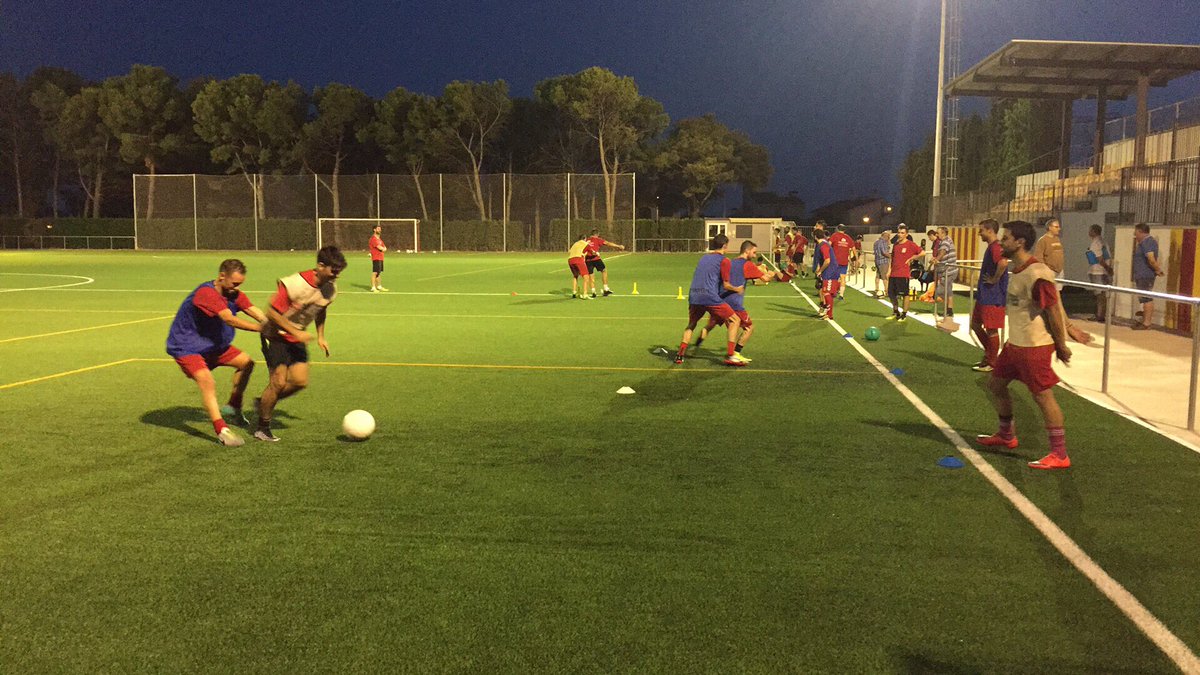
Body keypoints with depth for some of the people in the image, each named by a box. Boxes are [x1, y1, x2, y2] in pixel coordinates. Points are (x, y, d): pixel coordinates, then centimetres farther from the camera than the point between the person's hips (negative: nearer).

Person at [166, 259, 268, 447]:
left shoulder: (234, 295, -3)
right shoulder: (206, 293, -28)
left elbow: (256, 313, -18)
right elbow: (229, 319, -39)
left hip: (213, 345, 9)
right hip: (186, 347, -9)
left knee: (246, 363, 11)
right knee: (207, 381, -26)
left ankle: (233, 407, 25)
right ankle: (221, 430, -28)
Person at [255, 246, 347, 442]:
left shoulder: (331, 288, -5)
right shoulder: (296, 284, -27)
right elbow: (272, 311, -22)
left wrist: (321, 337, 9)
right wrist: (296, 332, -25)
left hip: (297, 338, 7)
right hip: (276, 336, -7)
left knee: (300, 381, -4)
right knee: (279, 381, -10)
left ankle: (265, 402, 21)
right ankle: (262, 428, 6)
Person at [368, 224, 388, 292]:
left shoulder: (379, 238, 20)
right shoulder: (373, 238, -11)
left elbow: (384, 248, 14)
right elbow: (380, 247, -19)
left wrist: (383, 248, -7)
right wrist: (383, 248, 2)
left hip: (380, 258, 10)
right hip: (376, 258, -10)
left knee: (378, 272, 17)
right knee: (375, 273, -11)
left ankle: (379, 286, 25)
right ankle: (373, 288, -11)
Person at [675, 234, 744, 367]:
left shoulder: (703, 257, 22)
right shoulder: (724, 260, 3)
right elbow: (726, 285, 0)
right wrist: (737, 289, 17)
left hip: (693, 296, 6)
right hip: (710, 297, -6)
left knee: (691, 325, 27)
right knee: (734, 321, 5)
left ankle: (680, 355, 15)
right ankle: (730, 356, -5)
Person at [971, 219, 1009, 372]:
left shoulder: (995, 247, -18)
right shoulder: (990, 247, 13)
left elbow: (1003, 263, -37)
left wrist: (994, 279, -25)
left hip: (993, 296, -11)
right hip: (984, 295, 11)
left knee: (991, 329, -1)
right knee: (976, 324, 17)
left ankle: (991, 363, 8)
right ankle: (990, 354, 26)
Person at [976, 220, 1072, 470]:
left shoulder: (1037, 274, -22)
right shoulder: (1017, 270, 8)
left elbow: (1053, 311, -19)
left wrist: (1061, 345, -14)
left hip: (1034, 346, -10)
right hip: (1015, 342, 10)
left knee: (1042, 395, -5)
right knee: (996, 384, 18)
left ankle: (1060, 455, 4)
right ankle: (1006, 435, 35)